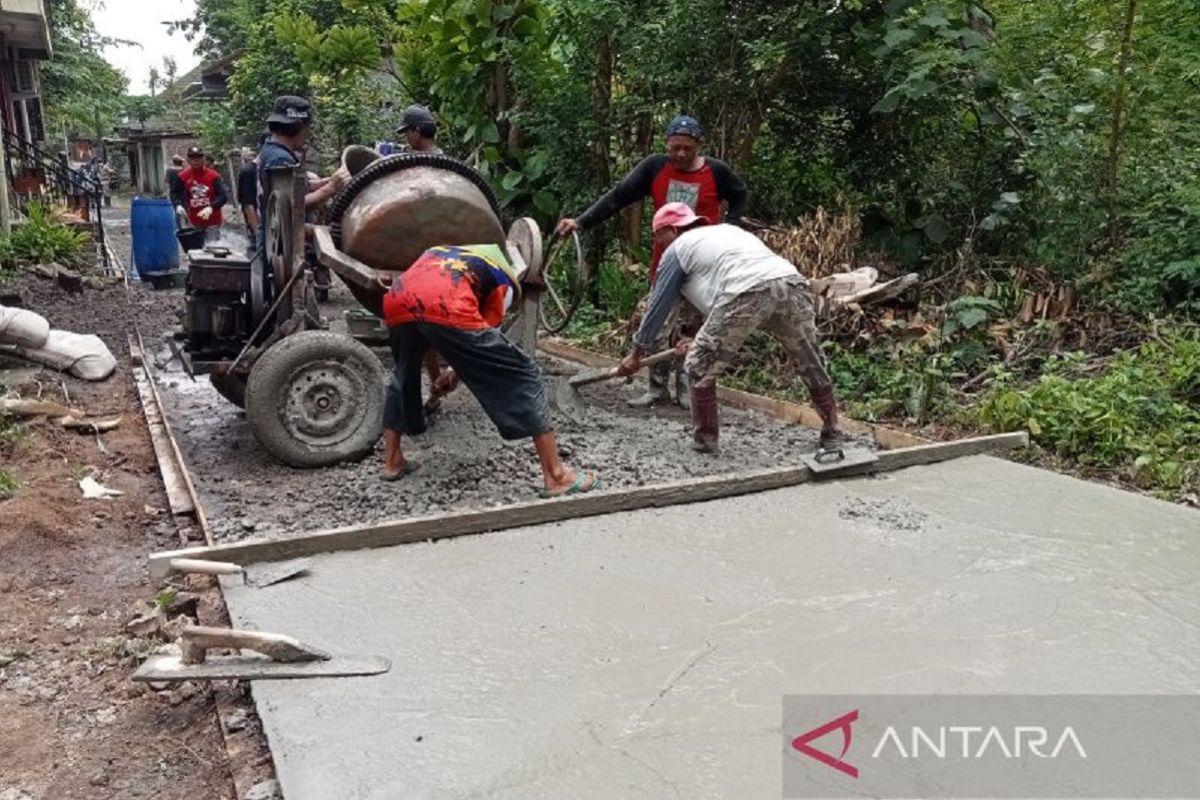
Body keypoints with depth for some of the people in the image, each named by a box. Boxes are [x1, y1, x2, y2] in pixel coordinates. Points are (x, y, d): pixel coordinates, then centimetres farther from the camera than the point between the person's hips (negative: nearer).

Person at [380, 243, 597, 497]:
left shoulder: (438, 252, 43)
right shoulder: (505, 279, 28)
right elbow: (484, 340, 23)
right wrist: (457, 372, 41)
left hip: (396, 302, 5)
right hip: (446, 308, -5)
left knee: (404, 376, 36)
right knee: (522, 376, 8)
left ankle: (392, 461, 40)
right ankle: (556, 476, 6)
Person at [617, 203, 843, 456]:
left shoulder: (677, 248, 21)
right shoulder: (727, 230, 40)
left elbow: (659, 304, 23)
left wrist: (637, 352, 33)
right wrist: (706, 341, 50)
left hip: (747, 293, -6)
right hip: (792, 284, 7)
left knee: (699, 368, 12)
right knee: (812, 366, 22)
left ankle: (705, 439, 20)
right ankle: (832, 434, 31)